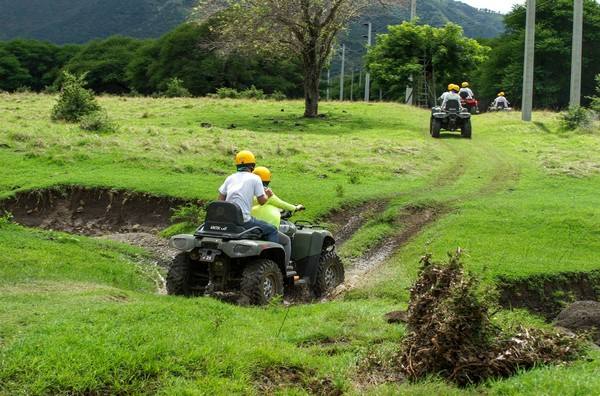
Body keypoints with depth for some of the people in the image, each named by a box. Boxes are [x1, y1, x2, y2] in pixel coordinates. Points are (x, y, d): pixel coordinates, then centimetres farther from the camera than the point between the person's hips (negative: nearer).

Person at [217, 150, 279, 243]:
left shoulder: (230, 178, 13)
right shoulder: (254, 178, 0)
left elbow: (220, 200, 14)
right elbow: (262, 201, 1)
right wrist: (267, 195, 21)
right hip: (244, 221, -6)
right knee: (272, 231, 5)